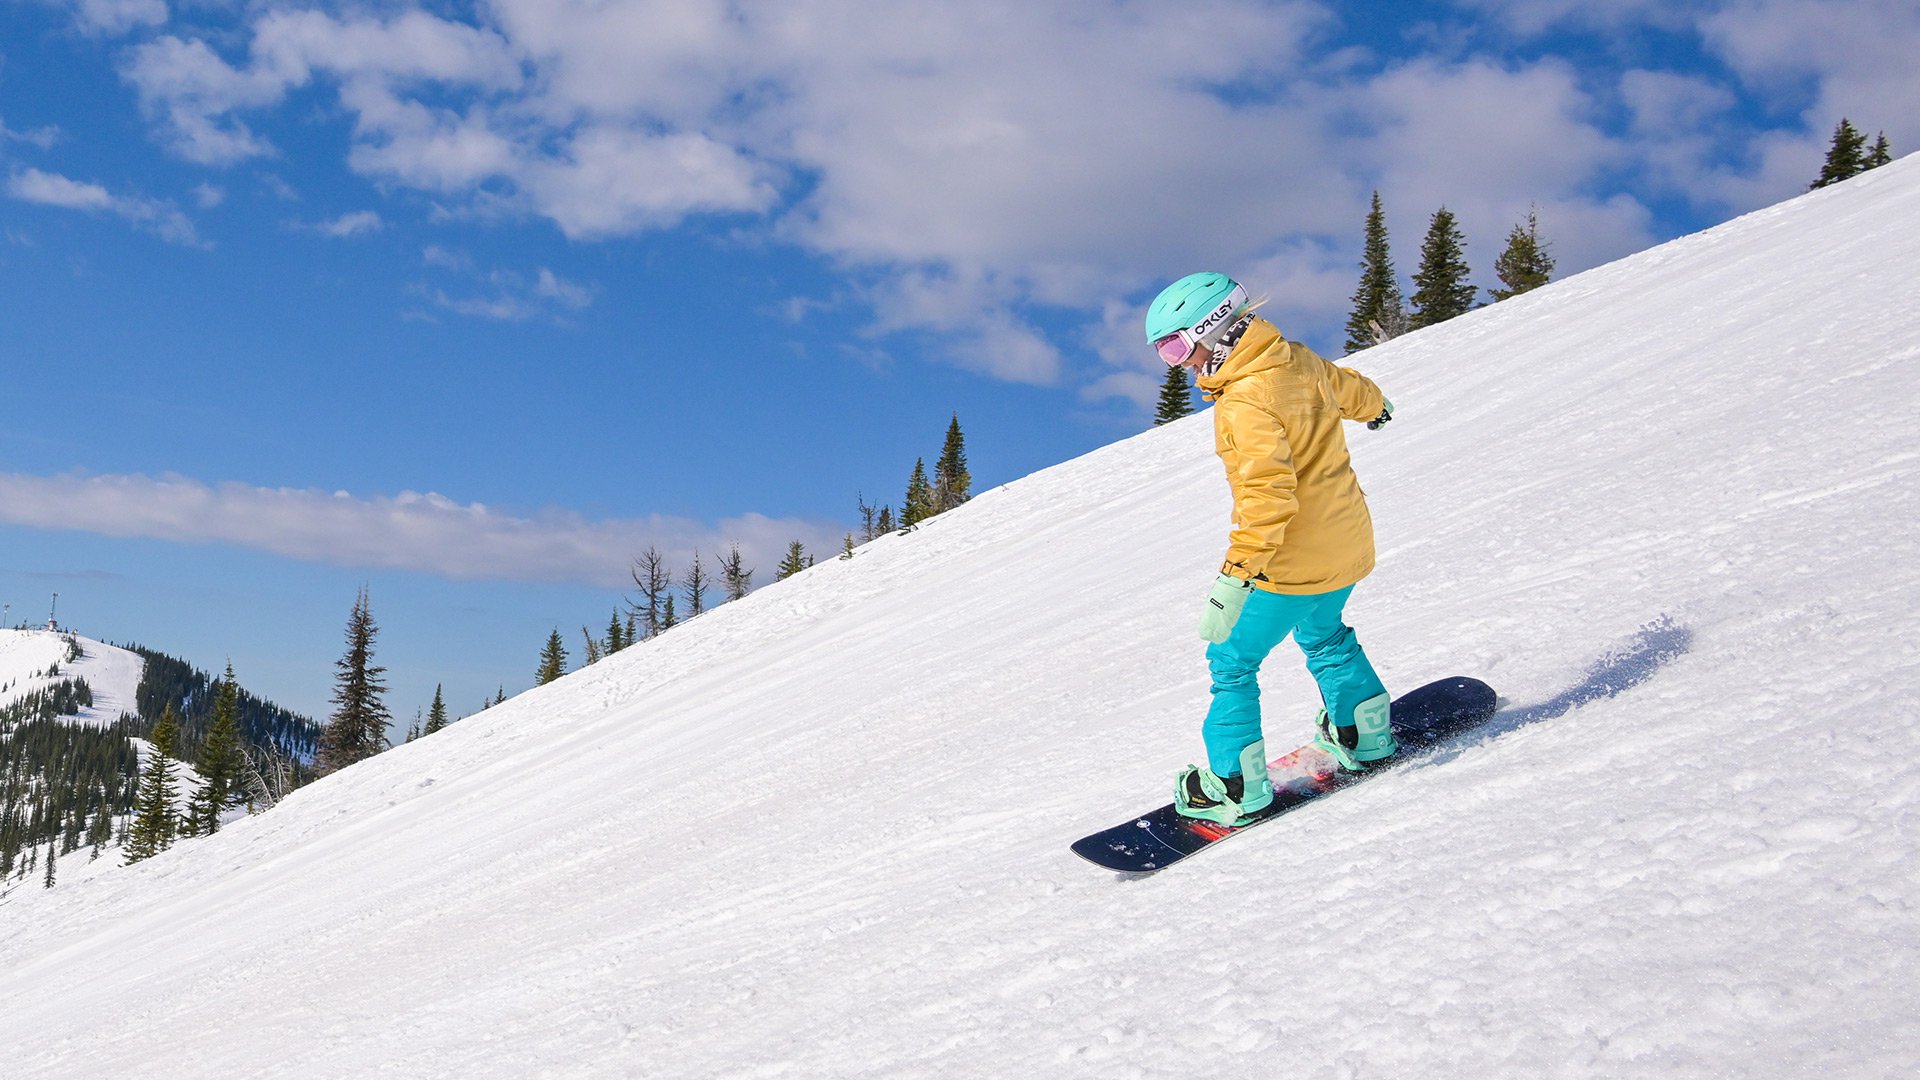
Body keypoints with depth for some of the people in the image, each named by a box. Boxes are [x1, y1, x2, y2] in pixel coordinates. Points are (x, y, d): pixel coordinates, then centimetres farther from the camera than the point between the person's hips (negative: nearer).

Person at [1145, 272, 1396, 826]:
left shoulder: (1246, 404, -26)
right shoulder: (1297, 360, 1)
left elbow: (1269, 494, -35)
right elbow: (1348, 388, 23)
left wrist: (1234, 578, -40)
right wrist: (1375, 404, 47)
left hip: (1292, 563, -9)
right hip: (1345, 544, 9)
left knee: (1232, 661, 5)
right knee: (1324, 636, 32)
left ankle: (1236, 784, 10)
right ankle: (1365, 736, 45)